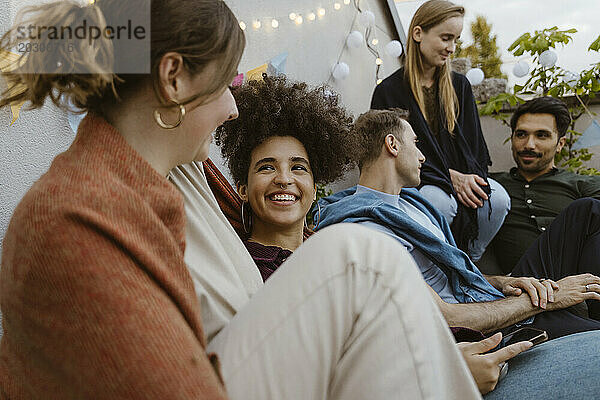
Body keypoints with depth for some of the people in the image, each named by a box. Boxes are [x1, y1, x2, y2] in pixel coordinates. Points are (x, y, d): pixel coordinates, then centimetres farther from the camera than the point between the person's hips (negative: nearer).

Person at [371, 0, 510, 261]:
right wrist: (451, 177, -17)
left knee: (498, 198, -26)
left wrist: (470, 178, -9)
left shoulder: (459, 86, 15)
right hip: (413, 182, -4)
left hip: (462, 177, 5)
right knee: (443, 202, -36)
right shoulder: (388, 91, -1)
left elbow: (473, 145, 13)